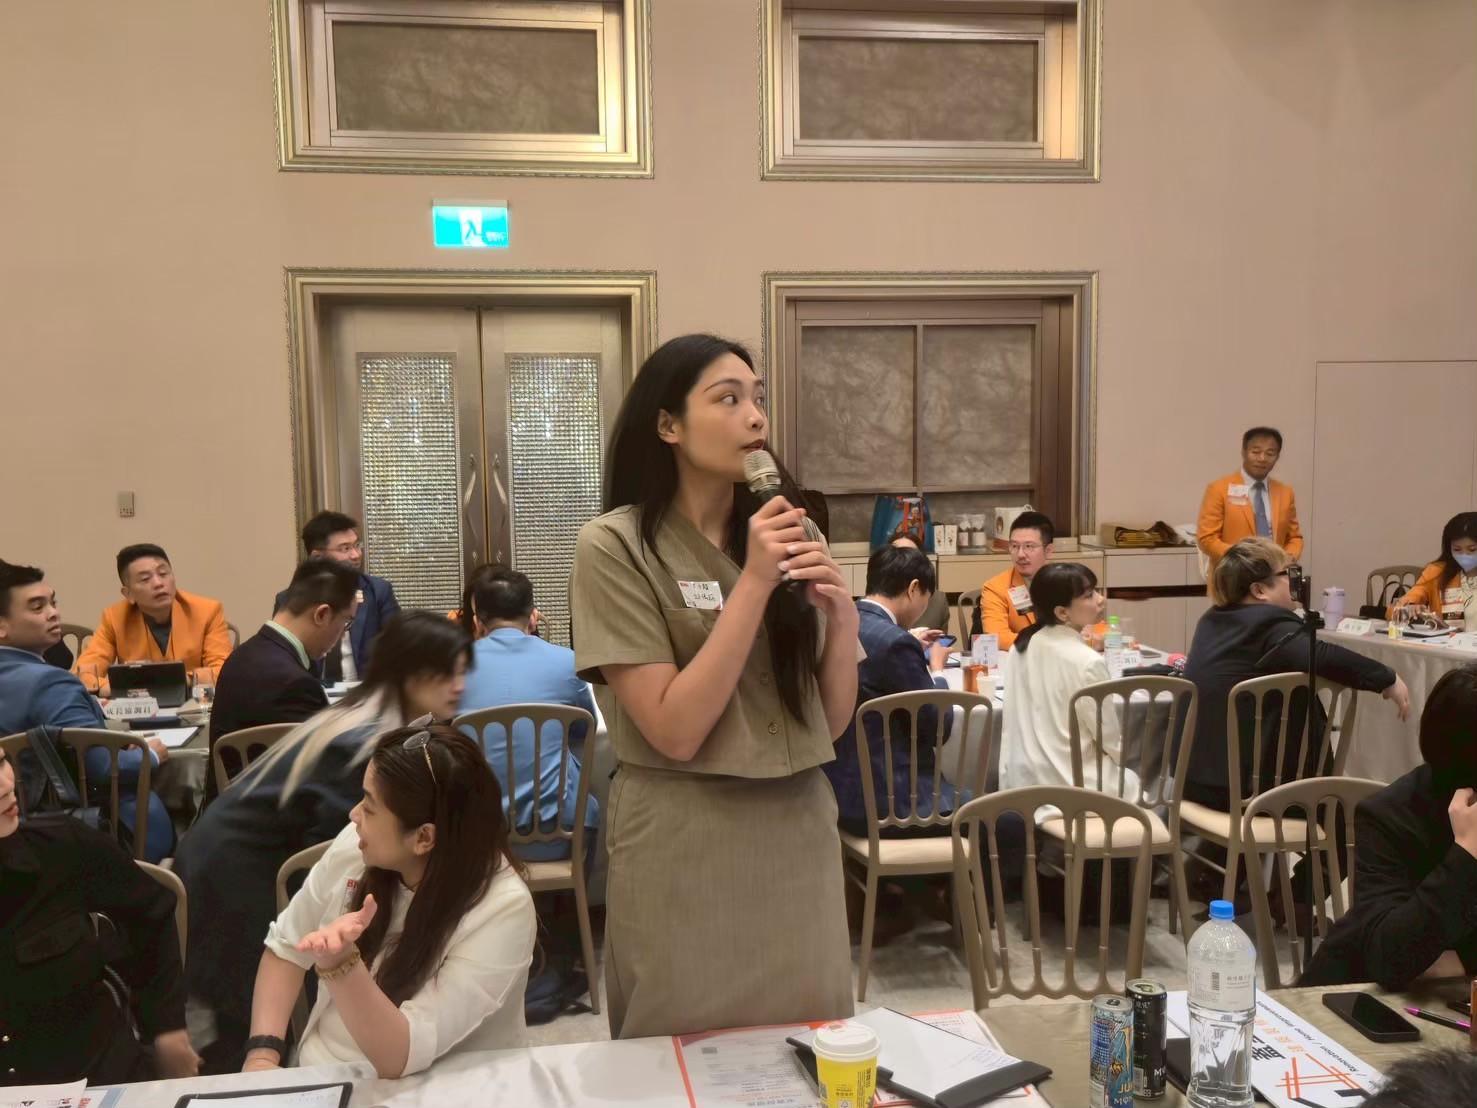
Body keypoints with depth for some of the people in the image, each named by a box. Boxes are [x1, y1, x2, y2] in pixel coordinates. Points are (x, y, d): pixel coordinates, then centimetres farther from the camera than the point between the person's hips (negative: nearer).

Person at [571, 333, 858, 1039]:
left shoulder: (786, 533, 4)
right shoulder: (615, 545, -11)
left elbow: (830, 721, 6)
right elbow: (675, 731, -19)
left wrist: (843, 614, -11)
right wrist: (754, 582, -21)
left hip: (798, 832, 5)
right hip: (684, 845, -4)